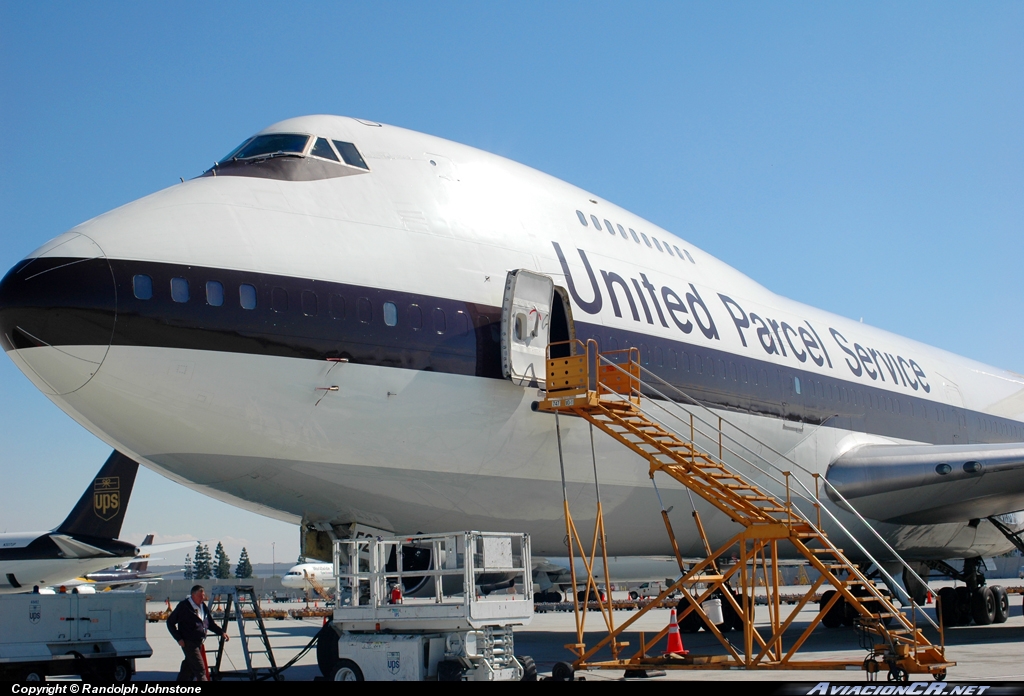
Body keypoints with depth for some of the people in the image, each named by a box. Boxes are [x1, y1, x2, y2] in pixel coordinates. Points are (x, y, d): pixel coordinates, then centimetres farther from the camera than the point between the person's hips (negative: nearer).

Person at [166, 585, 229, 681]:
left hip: (199, 643, 7)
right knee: (200, 670, -10)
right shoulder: (183, 606, -12)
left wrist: (222, 632, 7)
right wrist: (179, 638, -12)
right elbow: (170, 622, -6)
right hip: (188, 643, -7)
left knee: (189, 668, 14)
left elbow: (210, 623, 20)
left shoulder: (204, 607, 9)